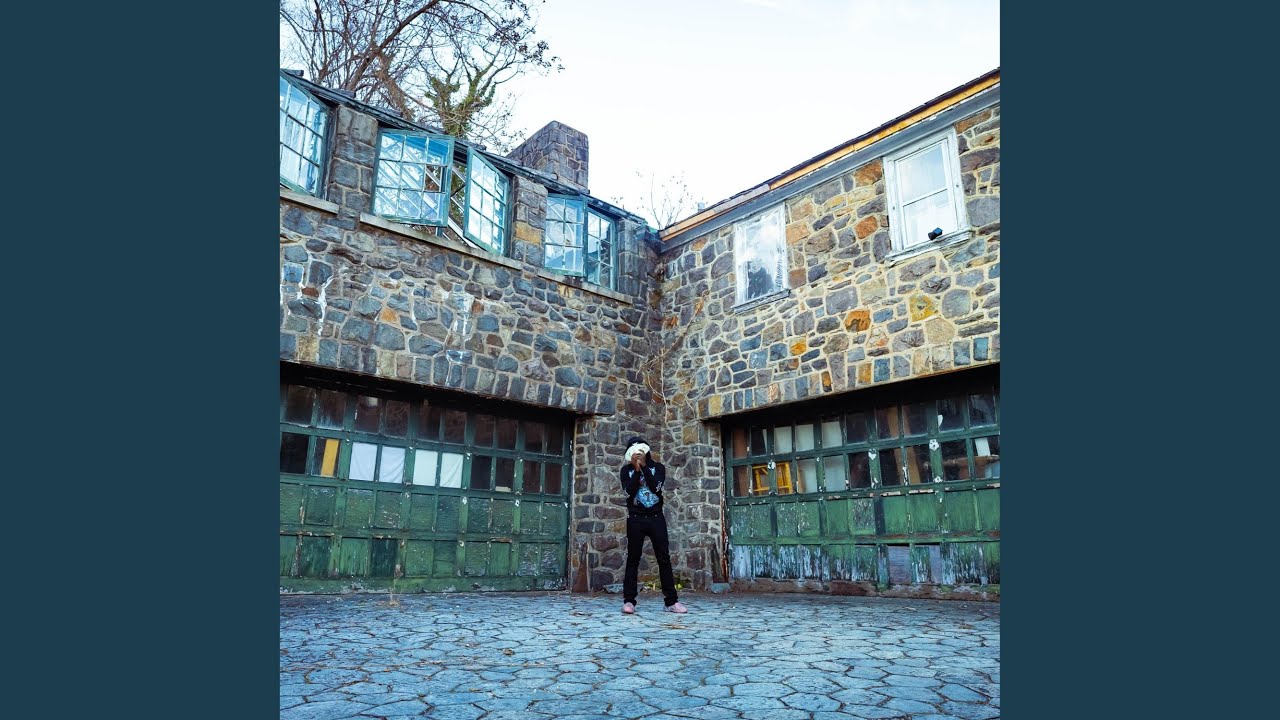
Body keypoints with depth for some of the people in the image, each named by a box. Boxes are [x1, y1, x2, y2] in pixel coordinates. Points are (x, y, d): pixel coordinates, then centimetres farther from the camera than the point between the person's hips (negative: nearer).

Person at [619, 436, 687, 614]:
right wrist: (636, 469, -13)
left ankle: (671, 601, 2)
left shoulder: (658, 467, 7)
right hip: (635, 519, 0)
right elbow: (629, 491, -10)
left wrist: (644, 466, -11)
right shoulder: (626, 470, 6)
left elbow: (656, 487, -11)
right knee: (633, 559, 0)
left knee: (664, 559, -1)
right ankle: (629, 601, 4)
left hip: (656, 518, 1)